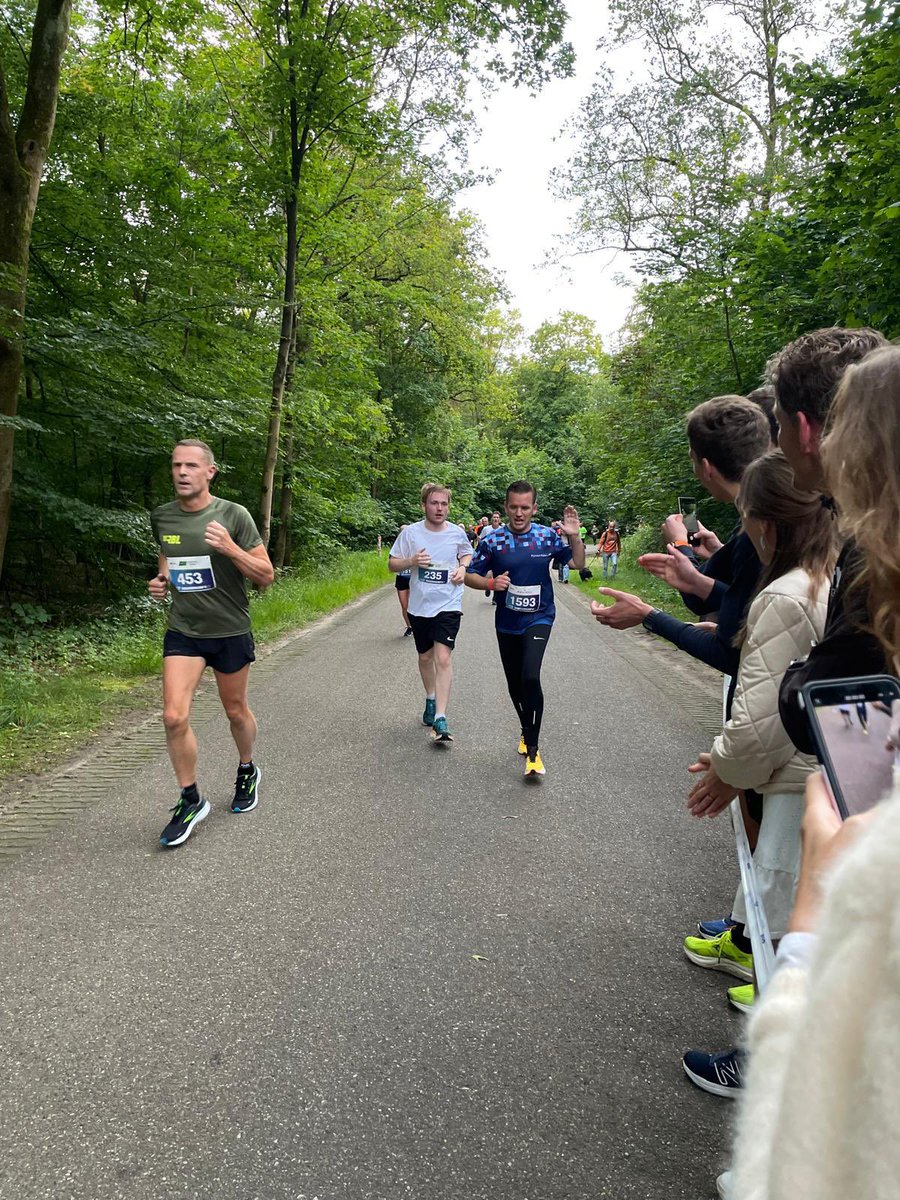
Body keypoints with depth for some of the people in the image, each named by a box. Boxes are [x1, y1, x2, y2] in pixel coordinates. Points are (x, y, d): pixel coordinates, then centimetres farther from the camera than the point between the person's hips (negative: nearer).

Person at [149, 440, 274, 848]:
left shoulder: (233, 515, -12)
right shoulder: (161, 517, 1)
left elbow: (266, 576, -10)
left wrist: (230, 548, -26)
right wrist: (161, 582, -1)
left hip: (230, 632, -2)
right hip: (182, 631, 3)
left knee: (236, 711, 14)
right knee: (174, 717, -10)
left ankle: (247, 771, 43)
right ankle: (191, 801, 9)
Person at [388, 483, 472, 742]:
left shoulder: (457, 532, -2)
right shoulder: (410, 532, -5)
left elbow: (467, 555, 18)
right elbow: (392, 564, 1)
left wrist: (462, 568, -4)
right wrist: (411, 561, -18)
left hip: (448, 605, -2)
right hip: (419, 605, 2)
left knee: (443, 658, -15)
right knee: (425, 657, 17)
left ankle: (440, 719, -14)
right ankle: (431, 700, 42)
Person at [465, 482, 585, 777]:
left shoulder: (548, 536, -5)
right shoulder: (493, 540, -6)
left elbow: (578, 563, 3)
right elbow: (470, 575, 0)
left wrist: (574, 536, -15)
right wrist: (491, 583, -21)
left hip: (538, 618, -2)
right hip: (507, 623, 2)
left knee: (530, 677, -23)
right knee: (515, 685, 13)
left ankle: (532, 750, -12)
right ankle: (527, 731, 40)